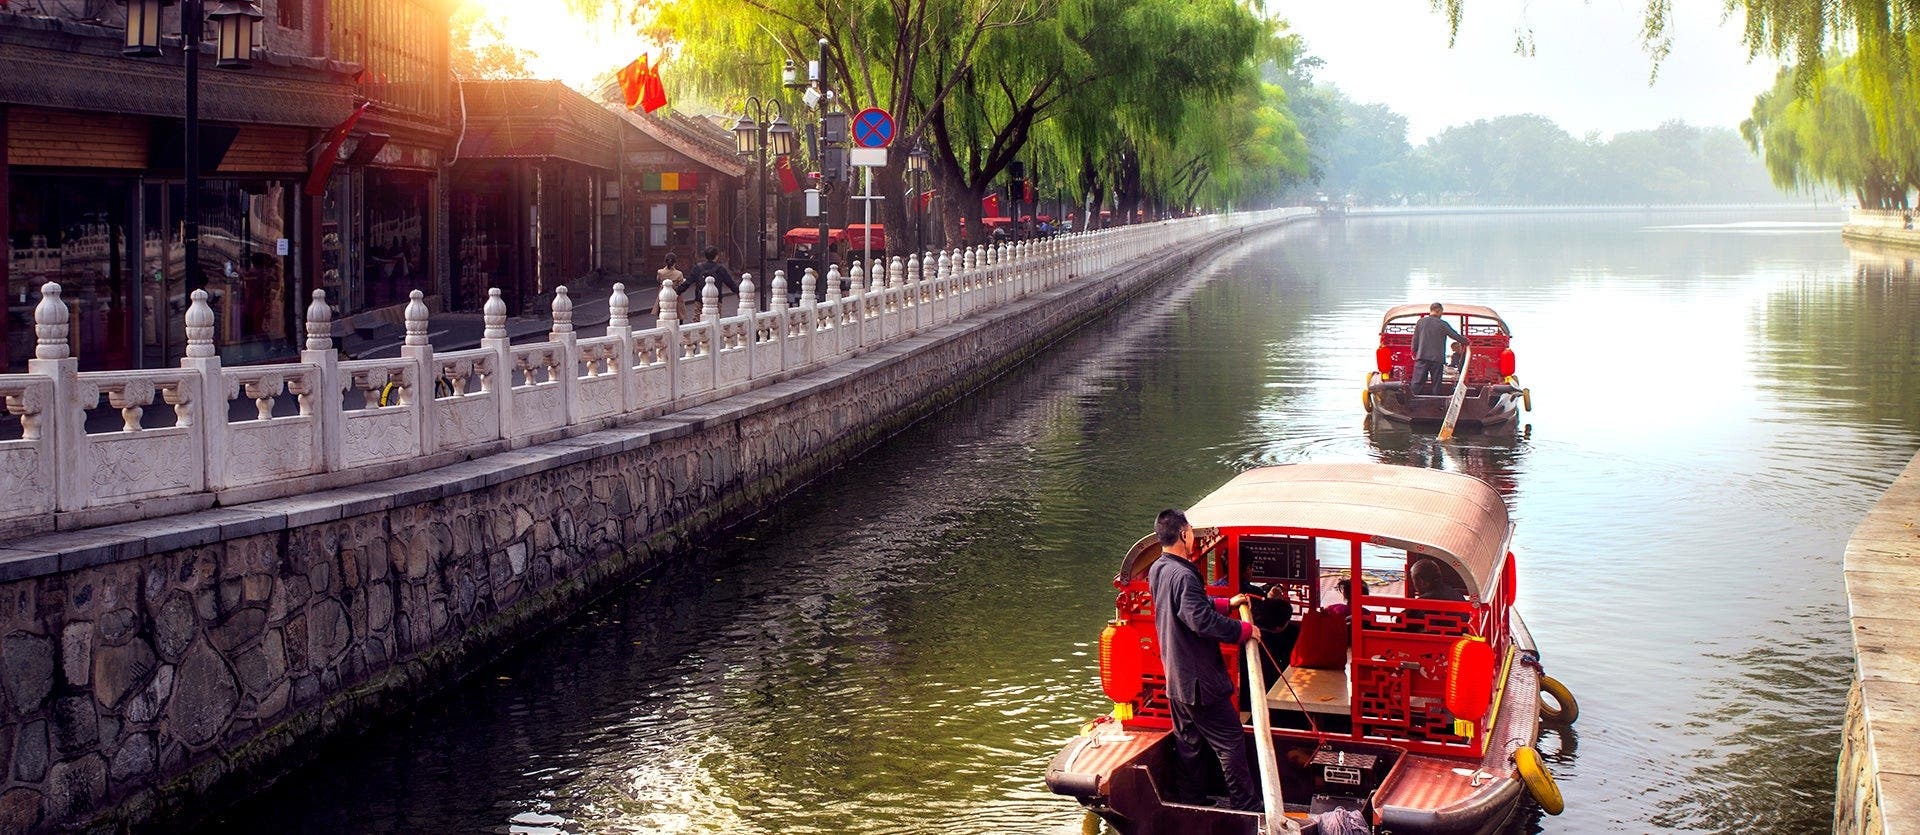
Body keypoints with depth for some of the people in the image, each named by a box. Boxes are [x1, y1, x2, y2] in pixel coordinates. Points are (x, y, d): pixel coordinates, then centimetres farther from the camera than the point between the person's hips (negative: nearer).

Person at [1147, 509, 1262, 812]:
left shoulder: (1158, 570, 6)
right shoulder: (1183, 576, -26)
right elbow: (1203, 621, -32)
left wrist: (1227, 603, 19)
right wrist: (1244, 630, -21)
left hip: (1175, 677, 10)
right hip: (1198, 679, -10)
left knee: (1188, 741, 19)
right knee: (1230, 740, 0)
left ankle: (1189, 800, 26)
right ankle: (1245, 806, 5)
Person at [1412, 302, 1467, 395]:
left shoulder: (1420, 322, 4)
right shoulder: (1443, 324, -4)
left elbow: (1415, 339, 8)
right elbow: (1456, 336, 1)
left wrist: (1414, 352, 19)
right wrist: (1465, 340, 18)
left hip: (1422, 357, 2)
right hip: (1437, 359, -2)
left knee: (1417, 382, 1)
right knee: (1436, 384, 6)